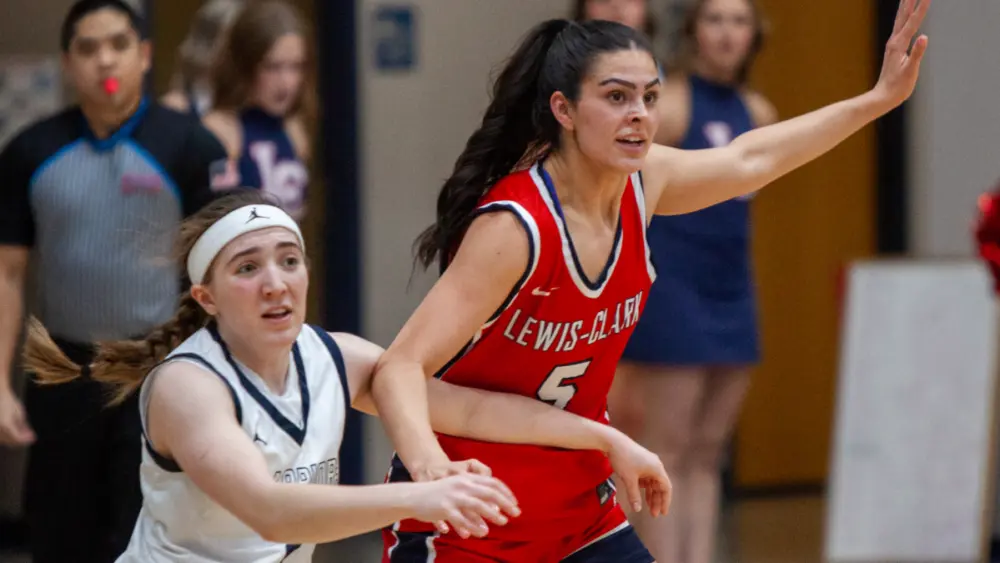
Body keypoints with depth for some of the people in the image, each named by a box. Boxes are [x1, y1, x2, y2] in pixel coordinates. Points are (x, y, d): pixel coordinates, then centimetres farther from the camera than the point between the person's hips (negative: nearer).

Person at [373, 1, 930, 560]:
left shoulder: (639, 183, -5)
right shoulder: (514, 226, -26)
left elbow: (748, 159, 16)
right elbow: (400, 367, -31)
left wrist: (879, 98, 19)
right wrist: (430, 466, -50)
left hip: (580, 510, 7)